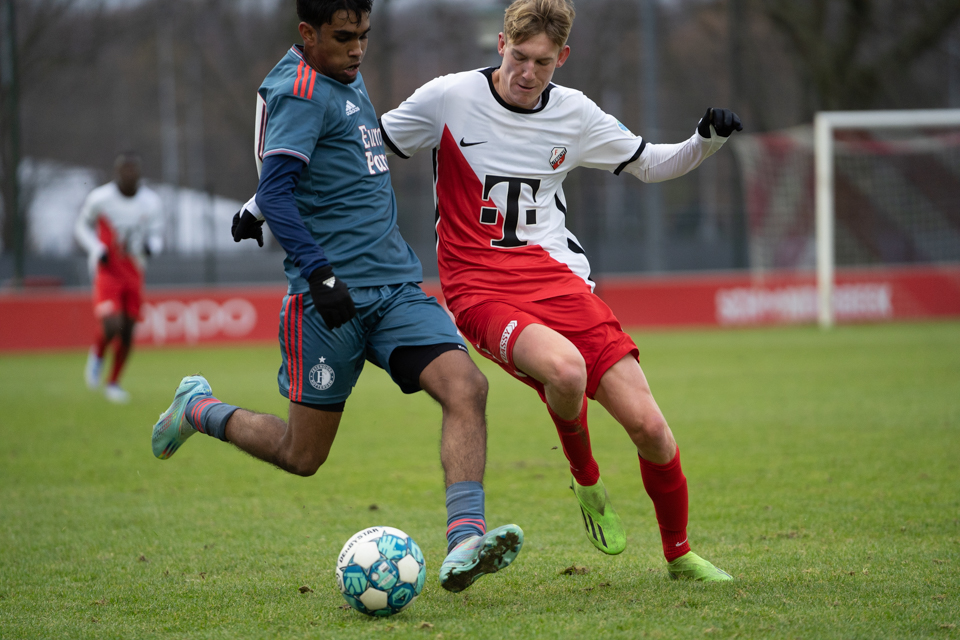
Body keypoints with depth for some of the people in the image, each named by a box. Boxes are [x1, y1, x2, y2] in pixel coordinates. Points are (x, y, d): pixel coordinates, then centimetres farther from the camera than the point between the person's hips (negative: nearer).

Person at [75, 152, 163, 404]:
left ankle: (113, 383, 23)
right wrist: (96, 250, -12)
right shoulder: (100, 198, -9)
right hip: (107, 272, -4)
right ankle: (97, 355, 12)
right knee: (111, 325, -22)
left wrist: (150, 246, -17)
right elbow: (82, 227, 5)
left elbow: (156, 236, 8)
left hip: (134, 274, 4)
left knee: (127, 333, 5)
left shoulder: (151, 202, -1)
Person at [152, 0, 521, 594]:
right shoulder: (300, 91, -11)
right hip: (331, 295, -8)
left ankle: (465, 542, -26)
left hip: (395, 285, 8)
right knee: (302, 455, 2)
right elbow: (275, 193, -21)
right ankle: (198, 409, 29)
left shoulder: (348, 76, 17)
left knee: (467, 385, -17)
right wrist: (319, 273, -30)